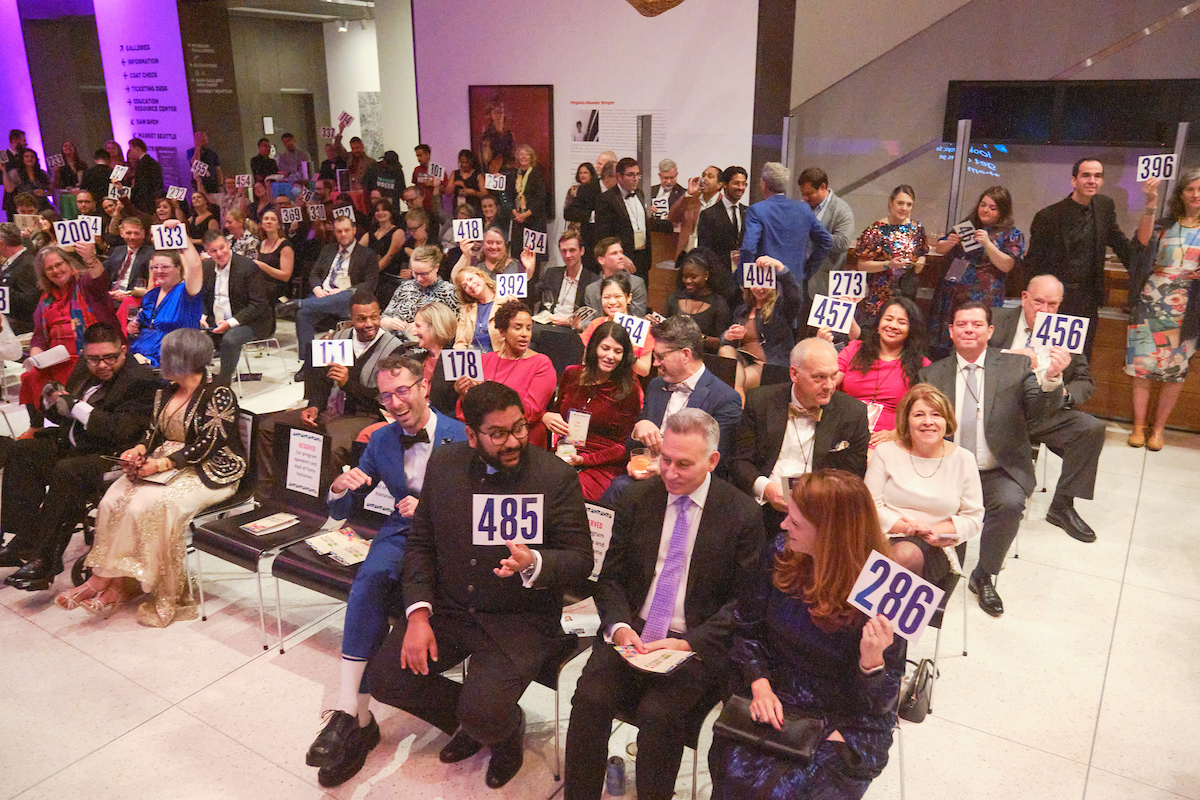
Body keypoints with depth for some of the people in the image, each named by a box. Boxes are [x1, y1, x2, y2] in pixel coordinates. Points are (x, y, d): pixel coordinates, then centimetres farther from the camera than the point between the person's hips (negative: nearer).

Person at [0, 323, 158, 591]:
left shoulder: (141, 381, -15)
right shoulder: (84, 370, 11)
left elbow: (121, 431, -25)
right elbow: (61, 416, 20)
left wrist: (76, 406, -23)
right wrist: (52, 400, -4)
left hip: (109, 457, -9)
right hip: (71, 445, 10)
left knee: (66, 471, -33)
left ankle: (45, 559, -24)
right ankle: (26, 537, -6)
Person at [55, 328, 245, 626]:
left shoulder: (219, 395, -11)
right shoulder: (166, 393, 14)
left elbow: (206, 446, -17)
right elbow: (154, 433, 17)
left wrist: (161, 464, -24)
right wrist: (138, 451, -5)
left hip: (209, 471, -8)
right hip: (165, 464, 8)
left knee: (145, 506, -28)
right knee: (113, 500, -17)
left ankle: (102, 580, -12)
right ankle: (119, 586, -16)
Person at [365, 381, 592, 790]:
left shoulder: (557, 477, -13)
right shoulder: (444, 463, -1)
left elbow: (580, 558, -9)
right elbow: (420, 544, 5)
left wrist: (533, 563, -31)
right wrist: (418, 613, -7)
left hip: (520, 620, -4)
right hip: (448, 609, 5)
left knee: (482, 713, -22)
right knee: (383, 678, -9)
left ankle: (507, 728, 18)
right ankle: (473, 721, 18)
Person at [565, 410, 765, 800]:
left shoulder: (743, 514, -4)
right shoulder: (636, 500, 5)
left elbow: (743, 602, -3)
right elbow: (610, 577, 8)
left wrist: (690, 643, -15)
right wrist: (620, 625, -11)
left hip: (697, 645, -3)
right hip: (632, 633, 3)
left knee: (658, 712, -28)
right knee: (589, 697, -22)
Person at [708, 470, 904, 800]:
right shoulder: (779, 557, -4)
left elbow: (878, 702, -10)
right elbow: (747, 630, 6)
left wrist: (872, 661, -31)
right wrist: (759, 684, -10)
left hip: (845, 724, -3)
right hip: (775, 704, 3)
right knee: (734, 770, -22)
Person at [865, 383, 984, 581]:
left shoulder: (963, 459, 7)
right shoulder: (886, 452, 6)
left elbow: (973, 518, 8)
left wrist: (936, 531, -9)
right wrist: (906, 526, -12)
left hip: (933, 549, 0)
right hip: (886, 540, 0)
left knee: (907, 553, -35)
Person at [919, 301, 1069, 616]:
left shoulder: (1016, 366, 4)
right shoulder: (932, 374, 7)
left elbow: (1043, 408, -10)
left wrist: (1052, 377, -31)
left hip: (999, 472, 0)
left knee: (1010, 503, -30)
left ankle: (983, 577, -5)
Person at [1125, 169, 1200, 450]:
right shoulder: (1164, 226, 5)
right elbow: (1143, 240, -16)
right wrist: (1151, 205, -28)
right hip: (1151, 305, -1)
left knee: (1175, 371, 2)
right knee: (1143, 366, 0)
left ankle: (1158, 428, 14)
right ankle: (1139, 426, 10)